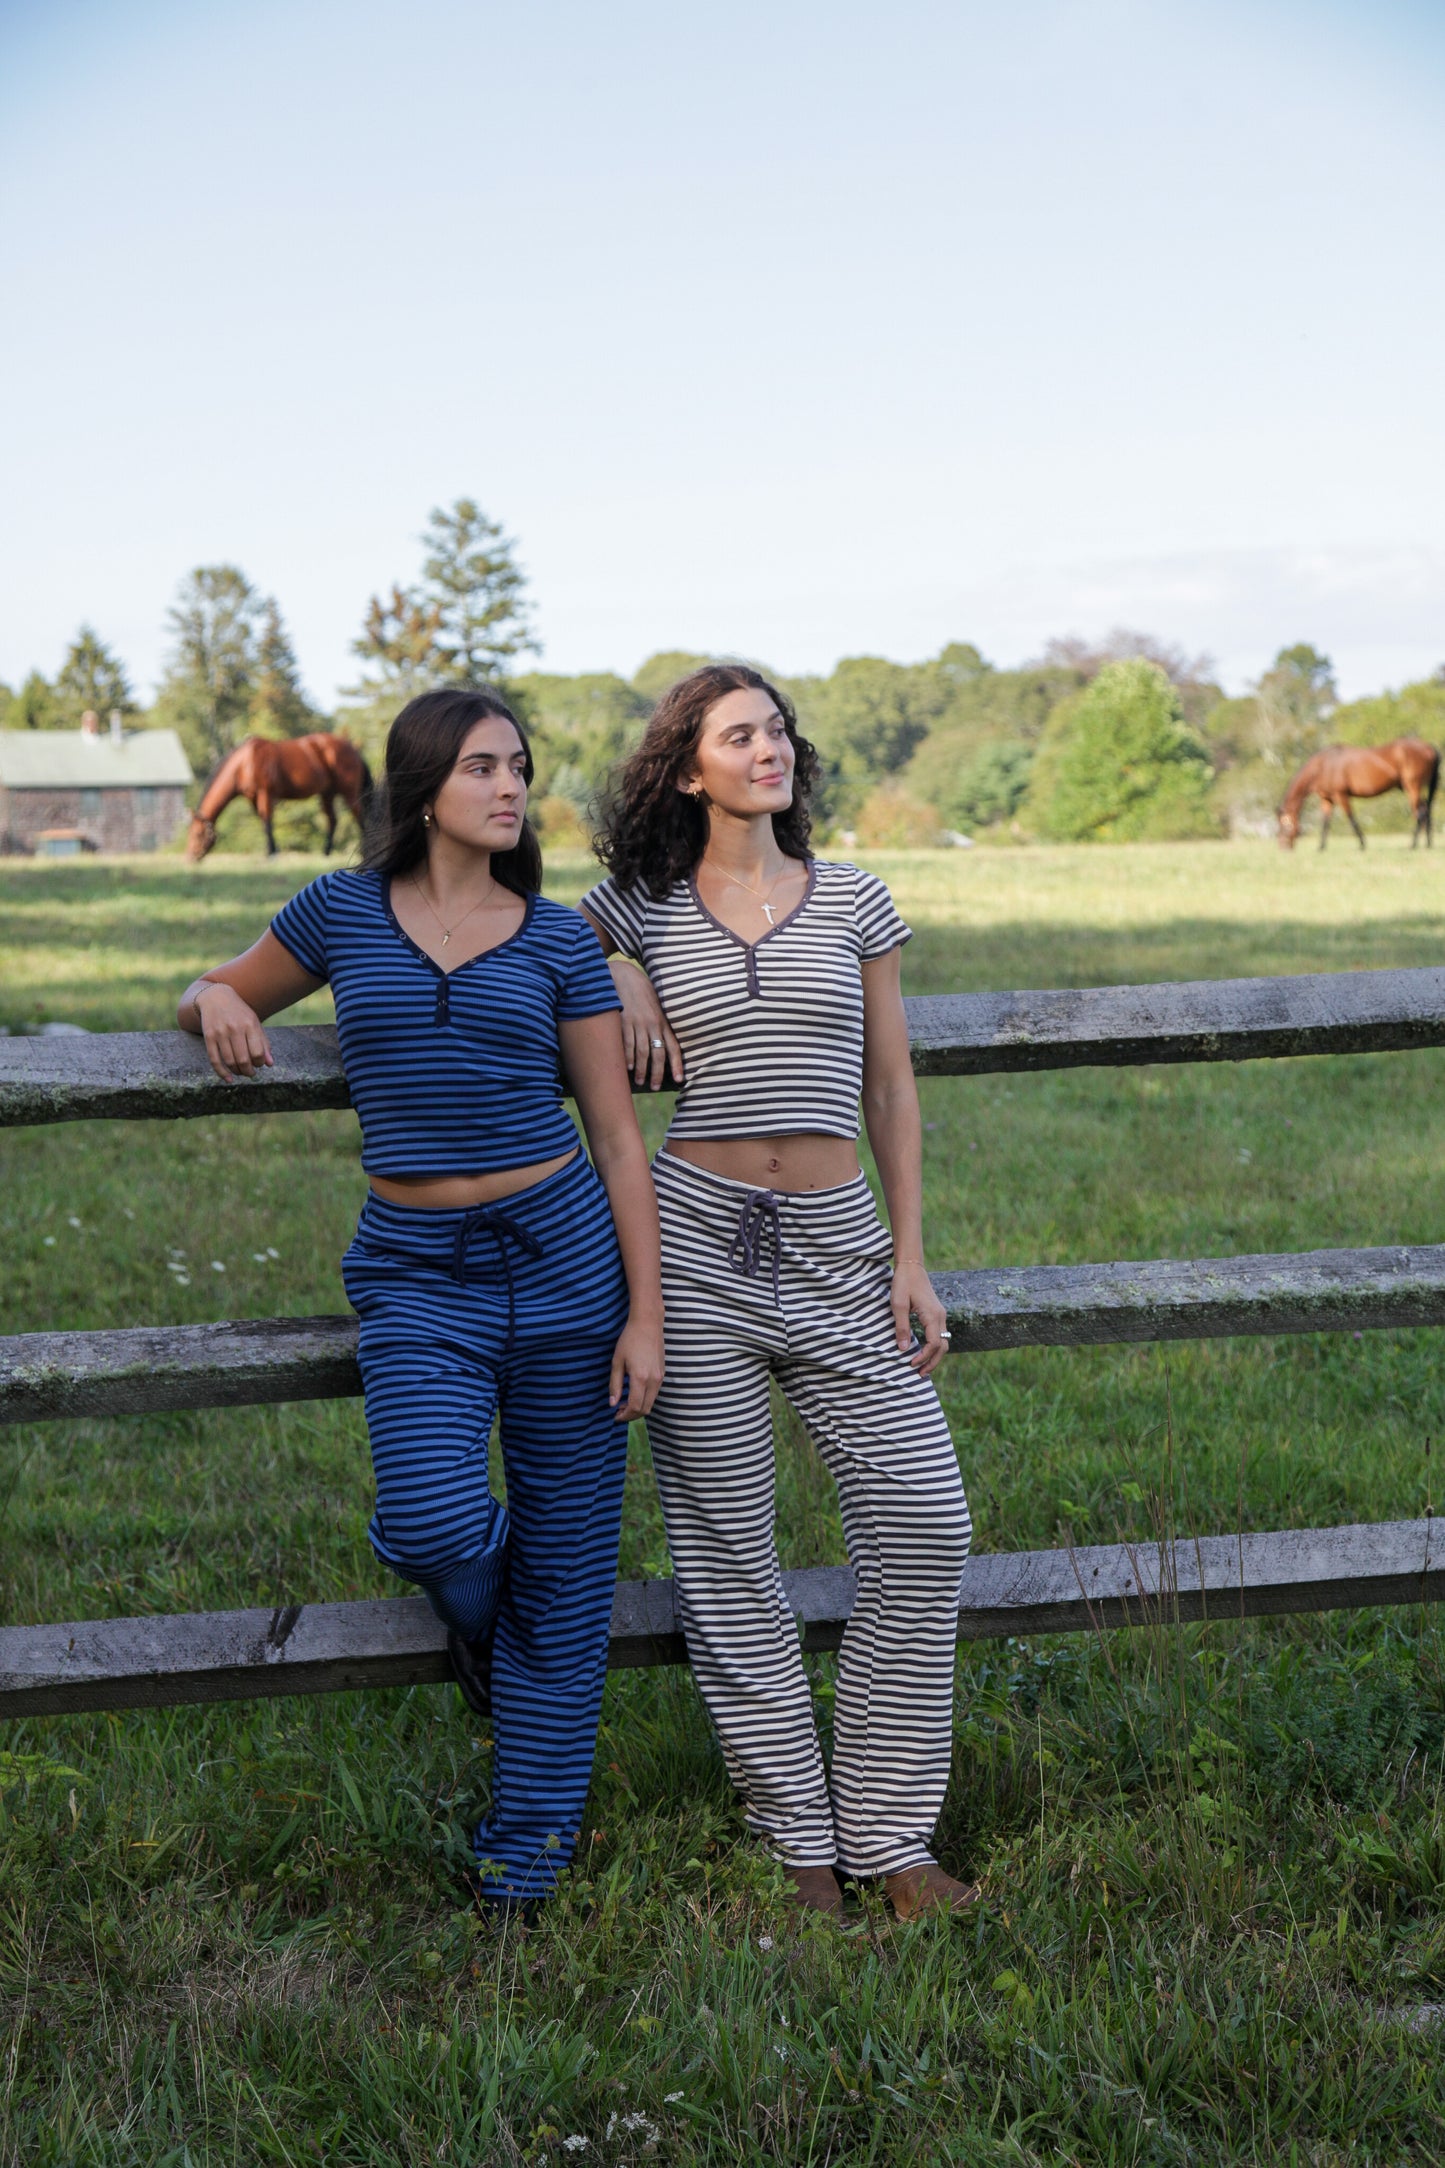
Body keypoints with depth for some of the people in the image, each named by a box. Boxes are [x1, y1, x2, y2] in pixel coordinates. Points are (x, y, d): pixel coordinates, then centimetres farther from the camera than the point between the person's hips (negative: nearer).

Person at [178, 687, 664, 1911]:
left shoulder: (556, 939, 2)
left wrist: (646, 1312, -3)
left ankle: (535, 1824, 23)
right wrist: (216, 1002, -5)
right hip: (416, 1270, 0)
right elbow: (221, 995, 21)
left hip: (562, 1252, 0)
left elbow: (618, 1134, 3)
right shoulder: (343, 912, 4)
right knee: (433, 1523, -21)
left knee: (564, 1554, 5)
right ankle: (476, 1614, 19)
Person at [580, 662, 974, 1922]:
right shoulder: (638, 909, 5)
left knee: (924, 1525, -5)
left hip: (837, 1243, 2)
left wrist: (911, 1256, 4)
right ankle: (800, 1841, 17)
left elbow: (890, 1088, 10)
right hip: (695, 1239, -1)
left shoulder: (855, 901, 8)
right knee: (728, 1550, 3)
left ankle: (889, 1837, 10)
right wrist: (615, 970, 3)